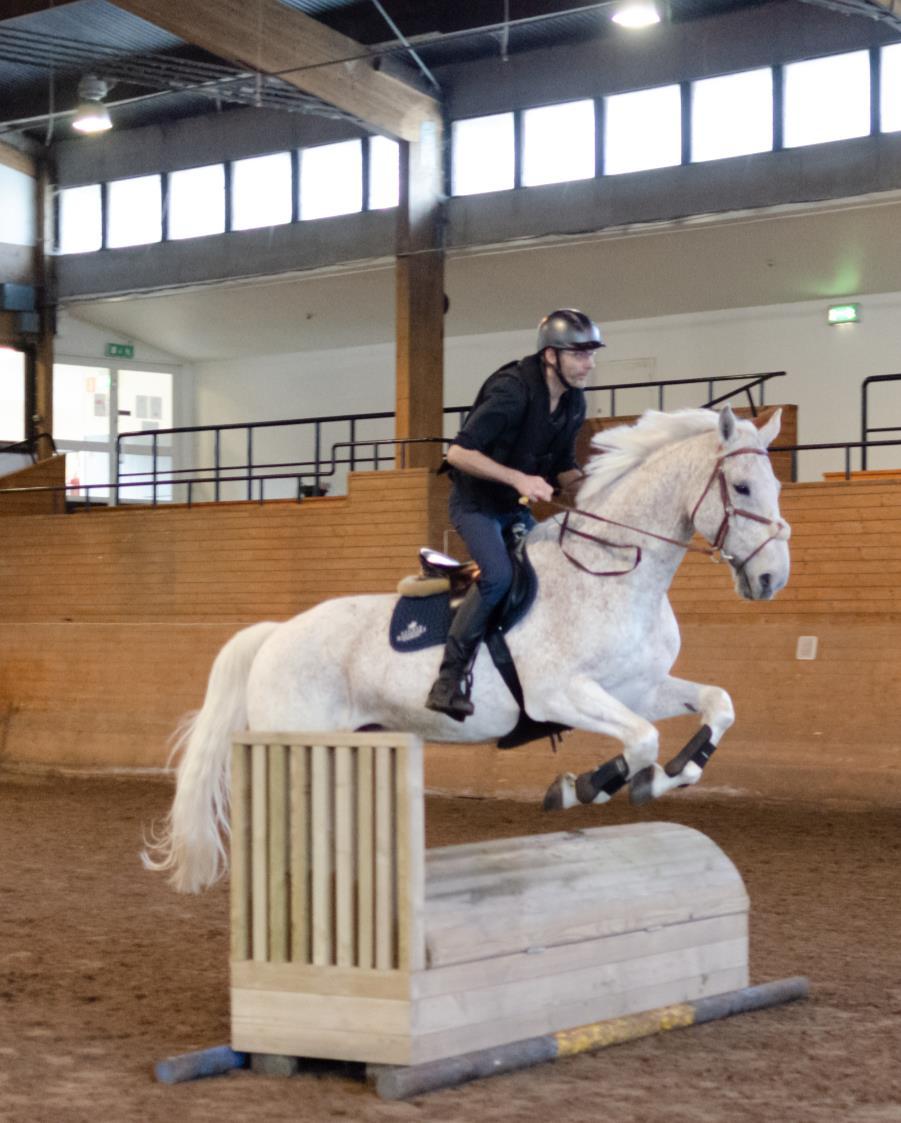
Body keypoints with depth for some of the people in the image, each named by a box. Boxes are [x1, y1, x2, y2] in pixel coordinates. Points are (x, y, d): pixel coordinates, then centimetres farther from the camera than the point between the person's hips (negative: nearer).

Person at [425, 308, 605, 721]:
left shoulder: (573, 403, 1)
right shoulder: (513, 391, -25)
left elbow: (563, 468, 13)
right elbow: (459, 452, -29)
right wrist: (518, 478, -36)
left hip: (516, 508, 9)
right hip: (475, 502, -9)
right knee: (498, 575, -28)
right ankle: (450, 678, -21)